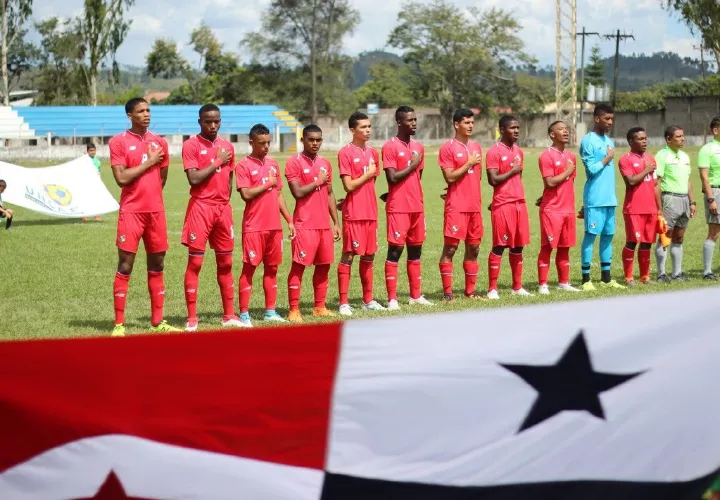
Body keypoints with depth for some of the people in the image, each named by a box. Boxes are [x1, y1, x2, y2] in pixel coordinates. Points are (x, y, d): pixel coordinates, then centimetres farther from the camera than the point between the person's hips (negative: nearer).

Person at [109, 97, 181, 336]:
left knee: (157, 266, 8)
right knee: (125, 266, -4)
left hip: (156, 211, 5)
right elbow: (121, 178, -14)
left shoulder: (160, 143, 10)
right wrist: (148, 162, -9)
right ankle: (119, 324, -1)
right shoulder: (119, 142, -4)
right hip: (131, 212, -5)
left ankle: (157, 322, 15)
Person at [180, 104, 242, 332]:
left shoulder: (227, 147, 11)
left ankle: (229, 315, 15)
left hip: (223, 208, 5)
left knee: (226, 263, 8)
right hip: (200, 208, -5)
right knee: (195, 262, -3)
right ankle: (192, 318, 0)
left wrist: (224, 202, 9)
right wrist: (218, 162, -11)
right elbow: (194, 178, -16)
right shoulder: (191, 145, -5)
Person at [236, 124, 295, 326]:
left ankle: (270, 311, 16)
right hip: (254, 227, -6)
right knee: (249, 268, -4)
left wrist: (289, 220, 14)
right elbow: (246, 194, -16)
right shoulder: (244, 165, -5)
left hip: (274, 226, 6)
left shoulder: (273, 164, 14)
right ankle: (244, 314, -1)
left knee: (272, 268, 9)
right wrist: (268, 183, -9)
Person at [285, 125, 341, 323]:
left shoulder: (325, 164, 14)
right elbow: (298, 192, -16)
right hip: (304, 225, -7)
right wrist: (318, 181, -7)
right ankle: (294, 310, -4)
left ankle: (319, 307, 18)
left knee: (324, 265, 9)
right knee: (298, 266, -5)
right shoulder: (294, 162, -7)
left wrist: (335, 222, 14)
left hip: (324, 224, 7)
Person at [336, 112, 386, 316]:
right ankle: (344, 303, -2)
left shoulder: (373, 153, 13)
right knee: (348, 256, -4)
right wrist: (368, 174, -6)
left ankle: (368, 300, 19)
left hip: (370, 212, 7)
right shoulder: (345, 153, -8)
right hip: (353, 214, -7)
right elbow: (349, 185, -15)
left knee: (368, 256, 11)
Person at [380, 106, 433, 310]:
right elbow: (392, 178, -15)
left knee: (415, 251, 9)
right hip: (398, 208, -7)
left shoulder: (418, 147, 14)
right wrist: (412, 165, -8)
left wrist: (419, 202, 15)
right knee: (395, 250, -5)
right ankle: (392, 299, -3)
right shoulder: (390, 147, -8)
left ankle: (416, 295, 15)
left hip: (417, 207, 7)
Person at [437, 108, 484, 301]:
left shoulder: (476, 147, 14)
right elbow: (450, 177, -13)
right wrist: (469, 164, -11)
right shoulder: (448, 148, -6)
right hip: (456, 206, -7)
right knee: (450, 248, -5)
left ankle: (470, 291, 16)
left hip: (474, 205, 7)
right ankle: (447, 293, -3)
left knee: (473, 248, 9)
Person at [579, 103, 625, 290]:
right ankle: (586, 278, -1)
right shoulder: (588, 141, -8)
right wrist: (608, 158, -4)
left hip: (610, 198, 8)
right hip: (594, 199, -8)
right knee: (591, 235, -5)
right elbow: (592, 169, -15)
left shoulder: (609, 142, 16)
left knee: (608, 235, 9)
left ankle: (606, 277, 16)